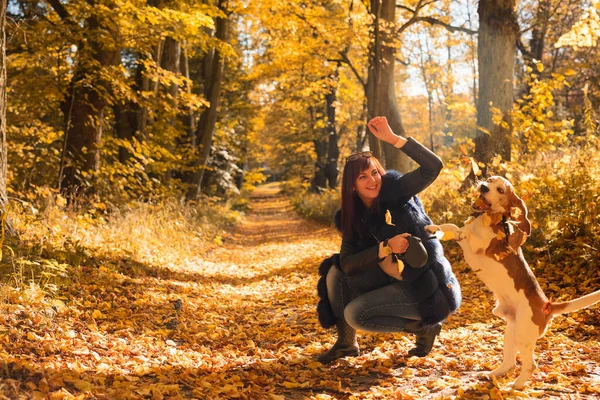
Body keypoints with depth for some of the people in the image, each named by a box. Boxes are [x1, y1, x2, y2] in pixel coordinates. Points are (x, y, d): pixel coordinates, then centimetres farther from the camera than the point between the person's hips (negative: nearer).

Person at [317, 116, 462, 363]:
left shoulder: (396, 190, -10)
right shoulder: (351, 218, 2)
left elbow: (433, 166, -25)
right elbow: (347, 263, -9)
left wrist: (393, 138, -31)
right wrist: (386, 248, -22)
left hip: (431, 287, -6)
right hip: (398, 283, 6)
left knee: (355, 314, -15)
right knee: (336, 274, -1)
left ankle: (423, 325, 2)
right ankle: (346, 343, 11)